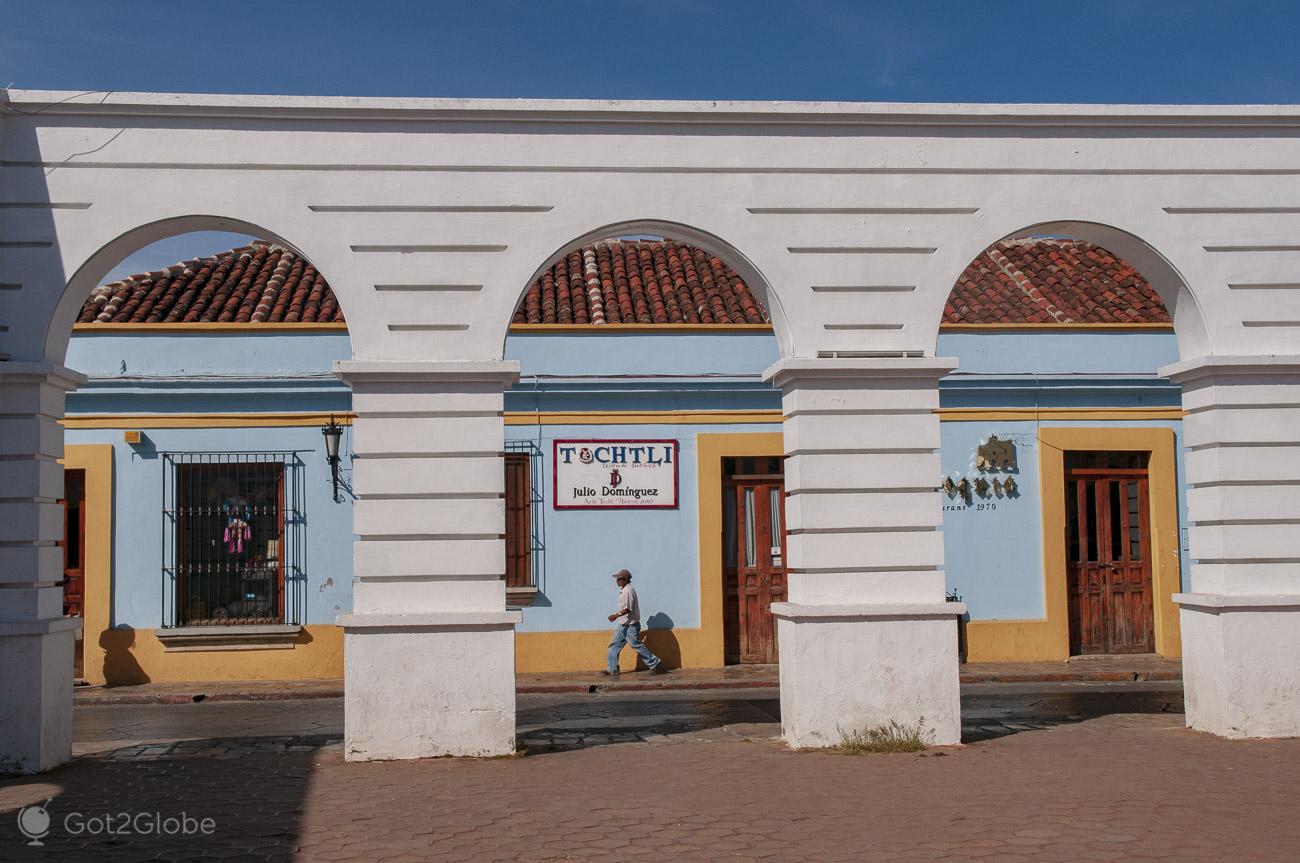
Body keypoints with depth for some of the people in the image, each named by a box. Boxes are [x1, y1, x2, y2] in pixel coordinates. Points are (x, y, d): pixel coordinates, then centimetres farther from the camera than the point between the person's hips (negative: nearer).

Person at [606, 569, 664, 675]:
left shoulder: (629, 590, -19)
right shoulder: (624, 590, 13)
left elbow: (628, 608, -25)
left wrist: (616, 615, -30)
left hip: (630, 625, -10)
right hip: (623, 625, 10)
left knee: (637, 645, -3)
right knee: (614, 645, 9)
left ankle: (655, 663, 7)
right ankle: (612, 669, 13)